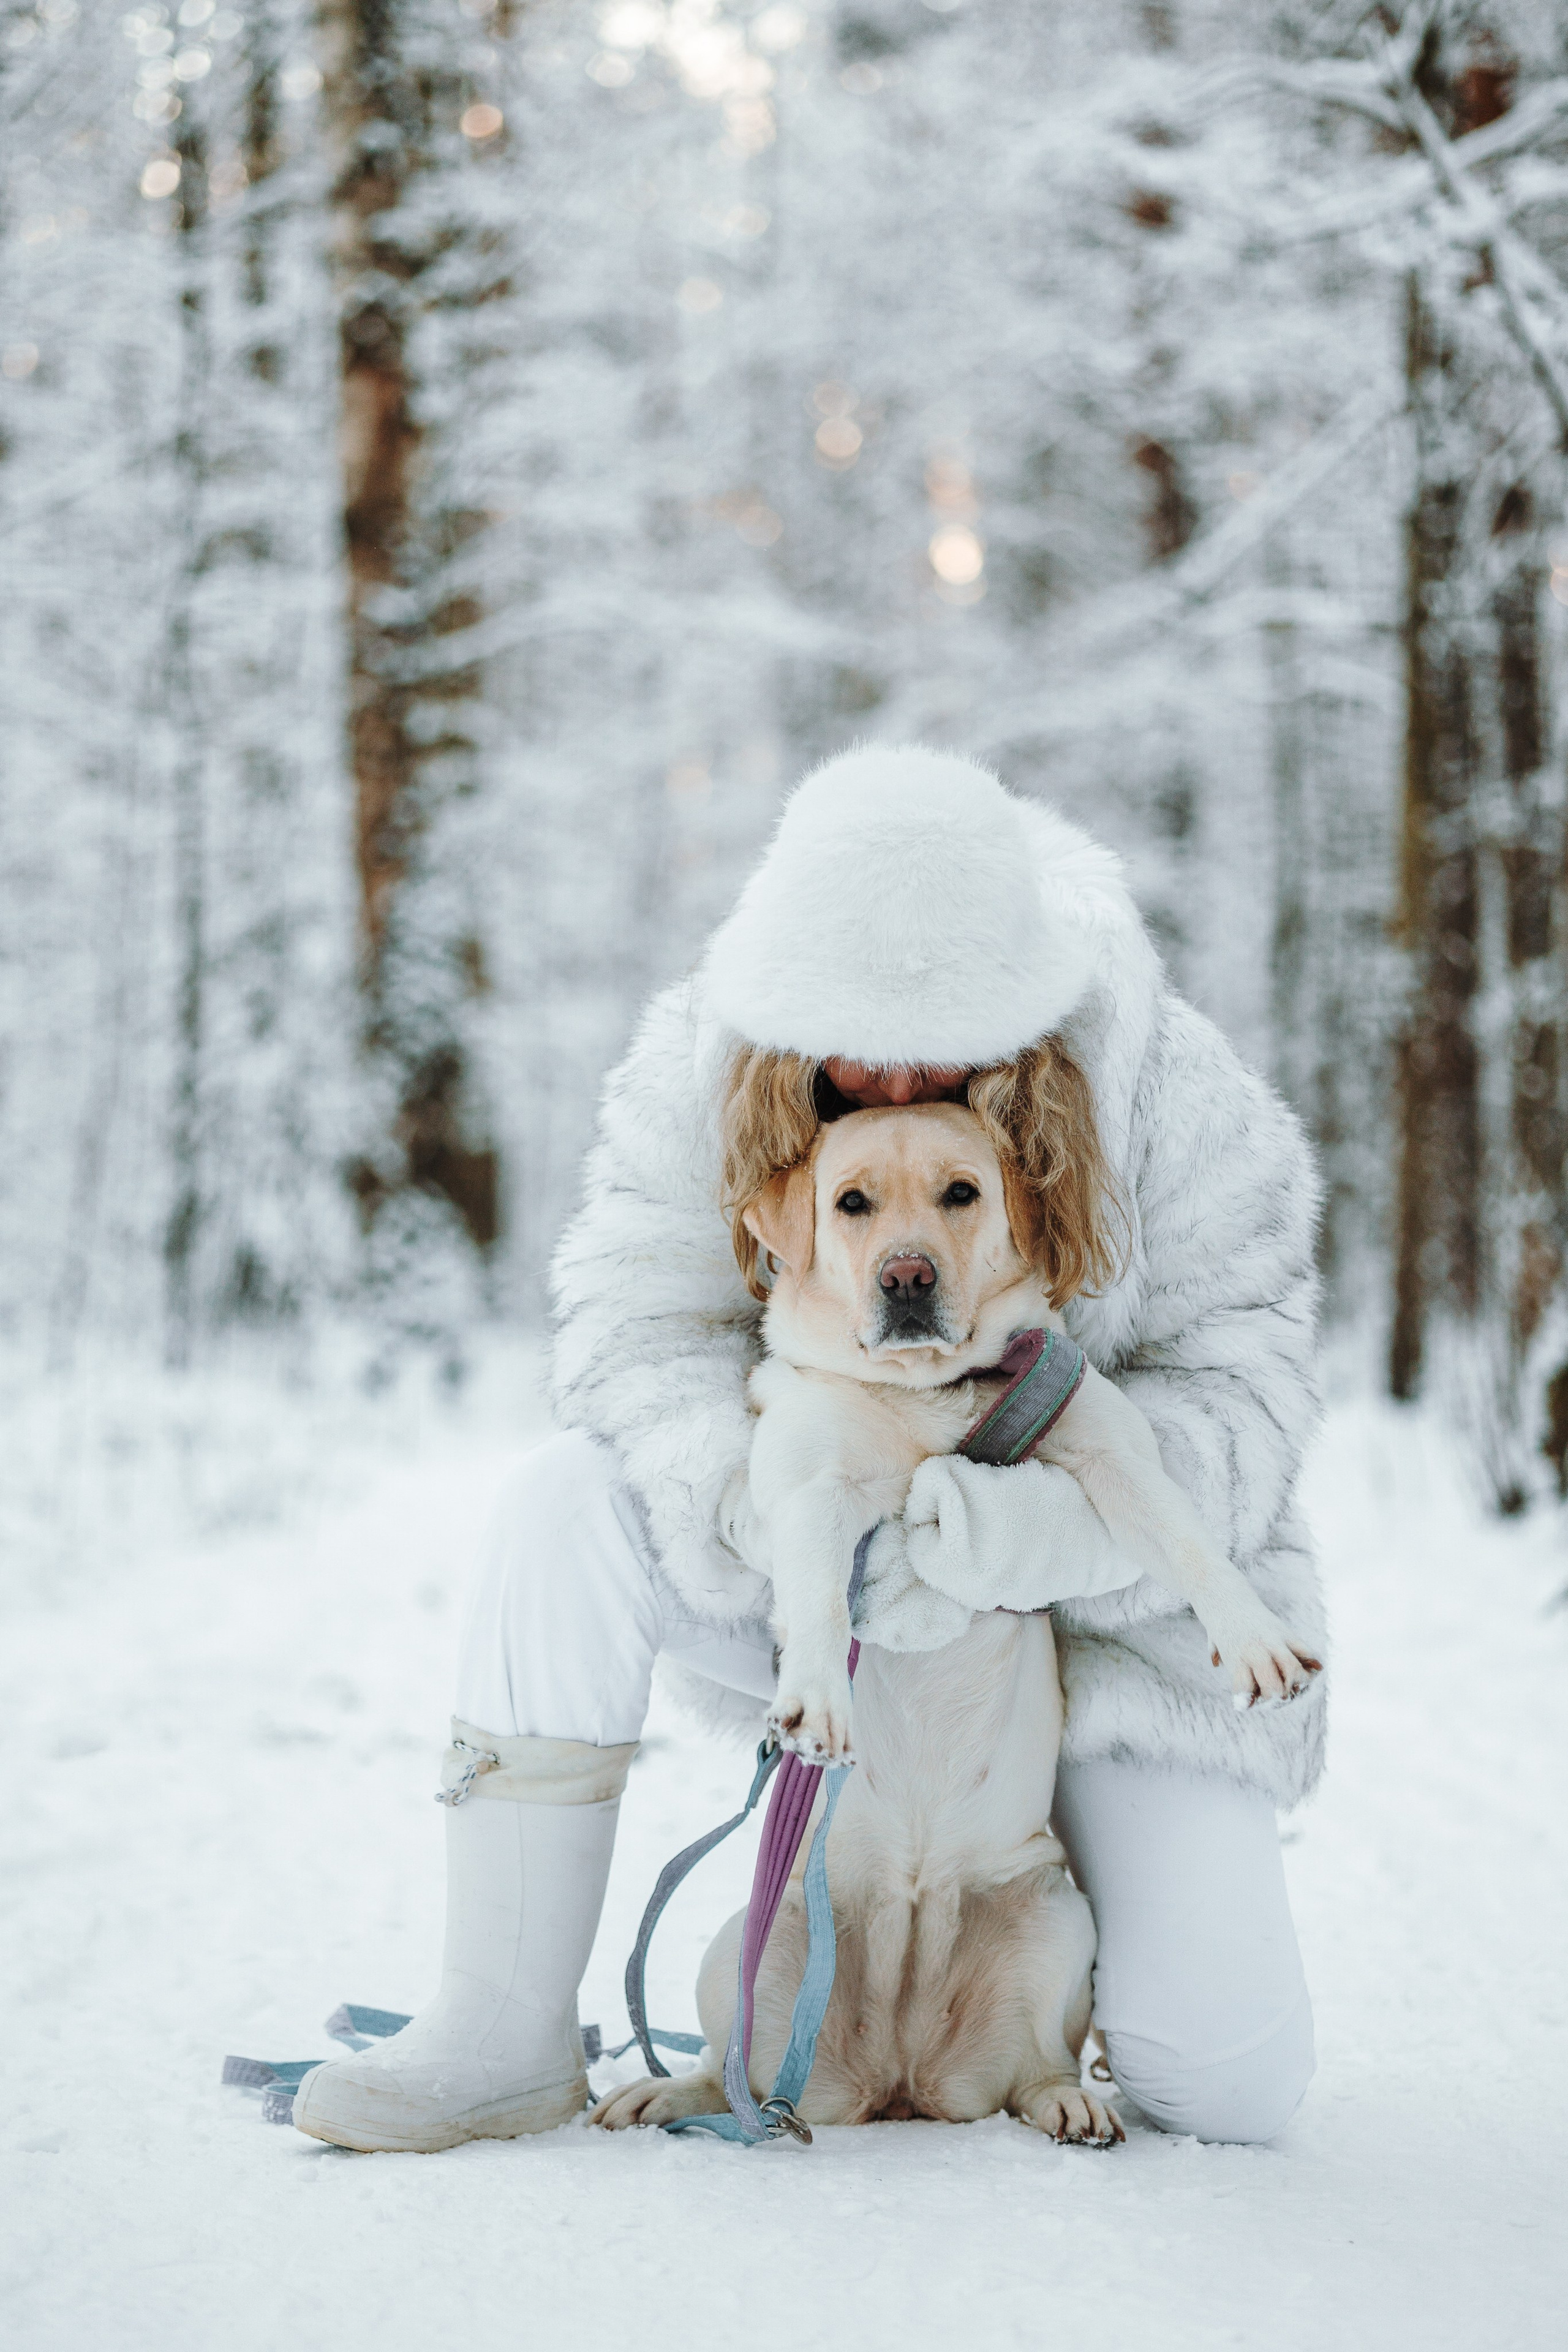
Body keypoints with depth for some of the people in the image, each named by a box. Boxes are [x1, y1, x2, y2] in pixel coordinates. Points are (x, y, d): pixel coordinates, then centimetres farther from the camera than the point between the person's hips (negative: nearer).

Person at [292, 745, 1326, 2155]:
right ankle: (505, 2036, -18)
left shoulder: (1171, 1092, -19)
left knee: (1233, 2086, -12)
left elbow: (1238, 1401, -22)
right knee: (574, 1498, -28)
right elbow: (644, 1324, -18)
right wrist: (749, 1492, -40)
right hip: (820, 1581, 2)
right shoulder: (706, 1061, -13)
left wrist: (1015, 1530, -39)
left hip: (1107, 1603, -1)